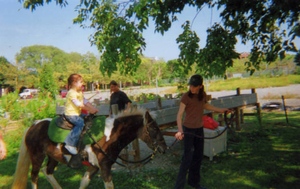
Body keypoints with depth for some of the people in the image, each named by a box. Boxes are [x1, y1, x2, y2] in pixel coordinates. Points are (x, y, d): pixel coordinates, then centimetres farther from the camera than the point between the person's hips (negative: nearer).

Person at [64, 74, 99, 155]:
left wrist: (94, 109, -3)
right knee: (80, 122, -27)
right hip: (70, 114, -10)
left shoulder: (80, 92, 15)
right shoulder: (71, 93, -16)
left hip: (78, 113, 10)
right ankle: (70, 143, -25)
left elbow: (85, 102, 11)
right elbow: (79, 104, -23)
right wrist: (90, 110, -21)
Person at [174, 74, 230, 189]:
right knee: (188, 157, -6)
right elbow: (179, 114, -22)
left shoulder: (203, 95, 1)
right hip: (188, 129, -6)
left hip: (199, 128, 6)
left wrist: (220, 110, 26)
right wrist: (180, 130, -35)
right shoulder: (186, 96, -17)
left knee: (198, 156, 15)